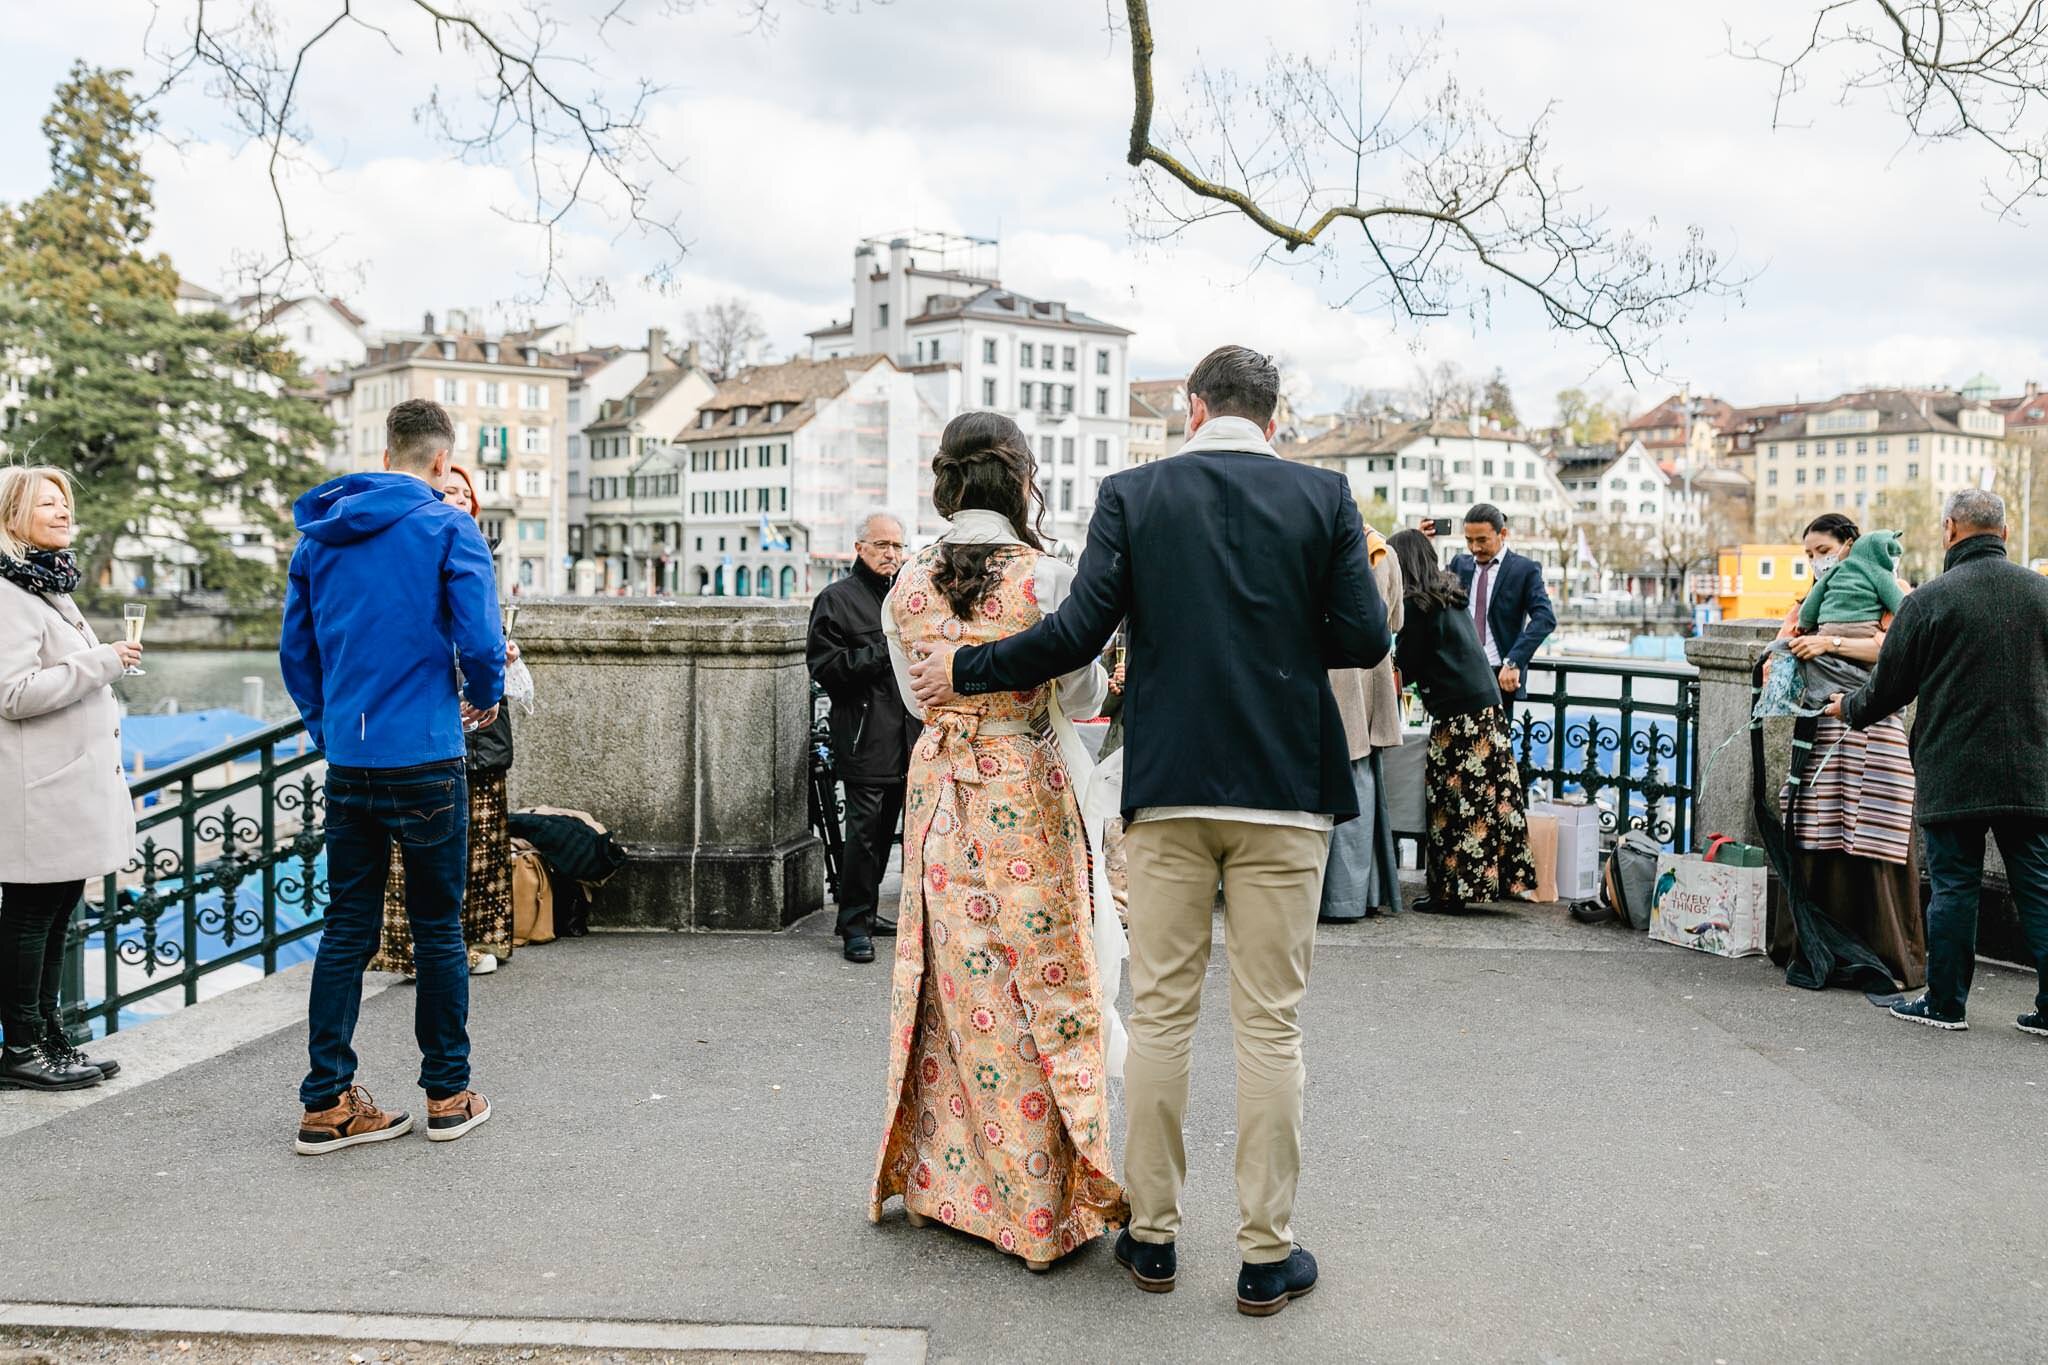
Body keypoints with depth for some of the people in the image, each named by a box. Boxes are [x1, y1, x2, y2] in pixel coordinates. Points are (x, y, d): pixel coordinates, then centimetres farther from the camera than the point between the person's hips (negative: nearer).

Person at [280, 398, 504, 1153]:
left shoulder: (320, 534, 9)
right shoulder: (448, 529, -8)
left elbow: (295, 648, 11)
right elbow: (480, 641, -14)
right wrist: (486, 699, 5)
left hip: (347, 763, 5)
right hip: (425, 760, -5)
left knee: (348, 927, 10)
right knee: (438, 927, 6)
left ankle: (327, 1104, 13)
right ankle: (447, 1096, 16)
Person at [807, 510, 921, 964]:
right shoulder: (837, 599, -3)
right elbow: (824, 666, -11)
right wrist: (882, 651, -17)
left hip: (905, 738, 7)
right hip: (864, 740, -7)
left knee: (884, 831, 13)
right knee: (864, 831, -7)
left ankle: (865, 913, 25)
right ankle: (855, 923, 1)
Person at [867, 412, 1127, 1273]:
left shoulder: (908, 588, 0)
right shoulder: (1044, 578, -13)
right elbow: (1082, 697, -1)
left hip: (940, 792, 4)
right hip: (1030, 793, -4)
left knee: (957, 982, 15)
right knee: (1043, 984, 4)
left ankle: (942, 1178, 27)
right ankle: (1042, 1201, 12)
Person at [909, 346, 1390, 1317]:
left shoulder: (1132, 493, 0)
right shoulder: (1322, 496, 1)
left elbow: (1079, 634, -7)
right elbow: (1364, 639, -2)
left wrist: (966, 671, 6)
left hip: (1168, 785, 1)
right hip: (1286, 786, 0)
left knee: (1161, 1013, 10)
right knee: (1271, 1024, 6)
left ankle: (1152, 1235, 20)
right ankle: (1266, 1254, 13)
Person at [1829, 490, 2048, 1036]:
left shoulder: (1928, 601, -9)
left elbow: (1888, 688, -3)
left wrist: (1849, 708, 17)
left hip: (1952, 775, -4)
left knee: (1954, 888, 4)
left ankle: (1946, 1002, 12)